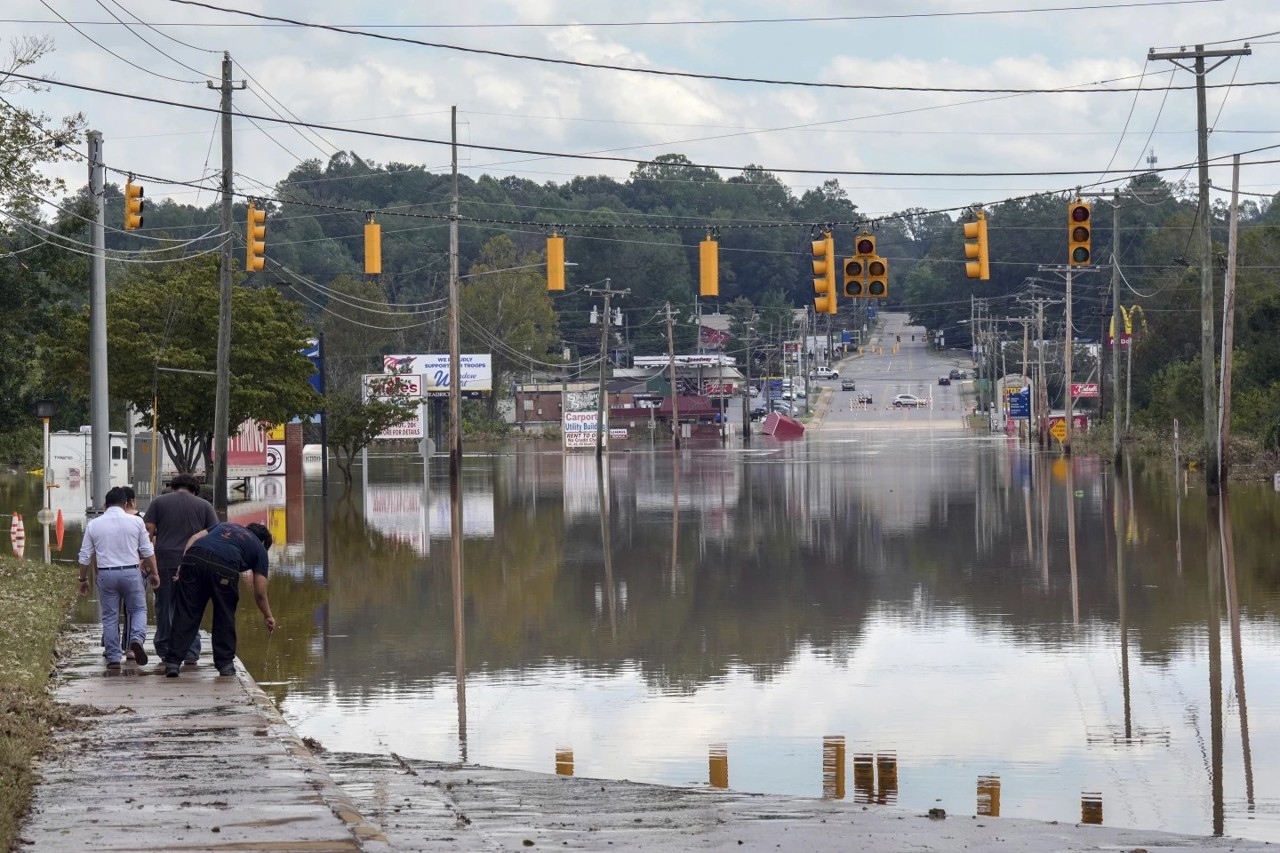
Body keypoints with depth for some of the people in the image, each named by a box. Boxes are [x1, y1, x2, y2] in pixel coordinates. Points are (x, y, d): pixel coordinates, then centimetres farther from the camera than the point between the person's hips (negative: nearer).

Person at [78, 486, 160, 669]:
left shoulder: (93, 525, 3)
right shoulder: (135, 521, -1)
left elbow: (85, 556, 7)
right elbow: (148, 551, 2)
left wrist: (83, 579, 17)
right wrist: (154, 573, 12)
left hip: (106, 575, 1)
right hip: (131, 572, -1)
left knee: (110, 616, 8)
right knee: (138, 609, 12)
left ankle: (113, 657, 8)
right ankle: (137, 639, -15)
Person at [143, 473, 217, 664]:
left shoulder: (159, 502, 9)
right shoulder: (204, 505, 11)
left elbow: (148, 531, 0)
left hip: (164, 561, 0)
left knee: (164, 606, 10)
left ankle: (165, 651, 14)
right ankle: (191, 653, 1)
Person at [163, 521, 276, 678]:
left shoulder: (226, 525, 37)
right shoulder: (259, 548, 26)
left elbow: (195, 538, 21)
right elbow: (259, 593, 22)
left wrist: (183, 565, 16)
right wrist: (268, 616, 36)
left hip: (194, 558, 3)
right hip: (224, 566, -3)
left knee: (185, 614, 5)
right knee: (225, 617, 16)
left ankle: (172, 662, 1)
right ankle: (225, 663, 20)